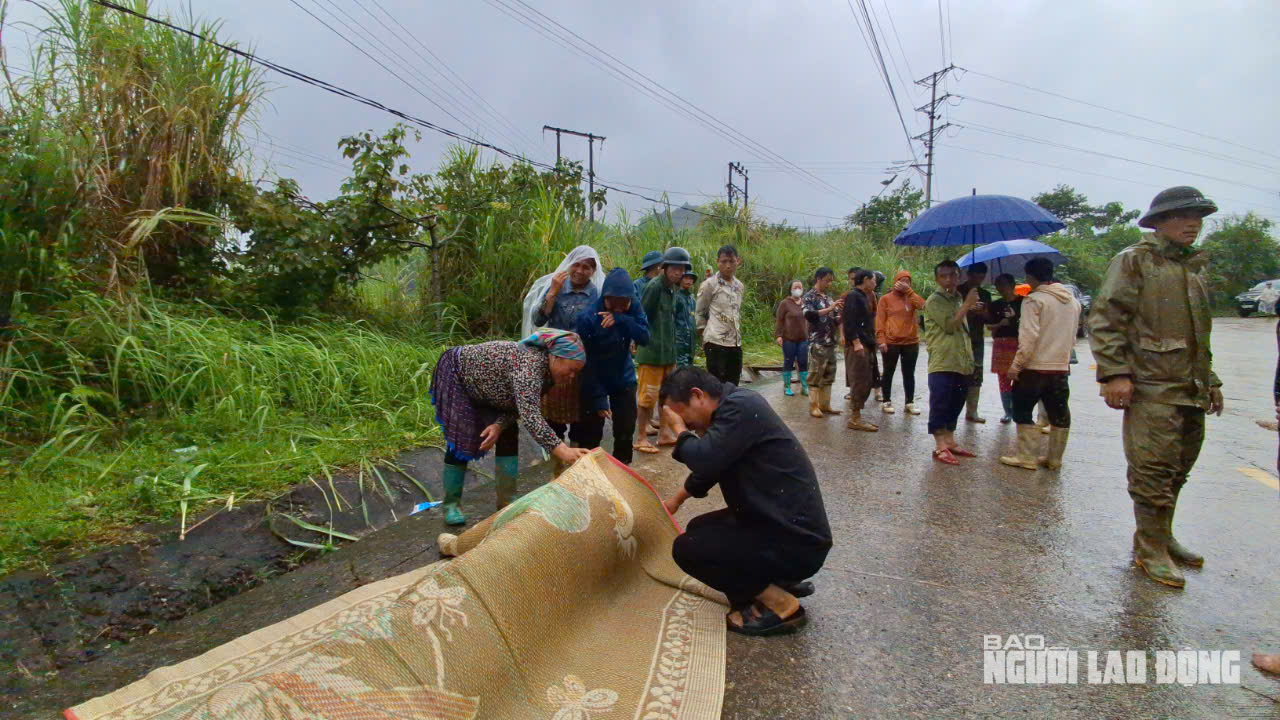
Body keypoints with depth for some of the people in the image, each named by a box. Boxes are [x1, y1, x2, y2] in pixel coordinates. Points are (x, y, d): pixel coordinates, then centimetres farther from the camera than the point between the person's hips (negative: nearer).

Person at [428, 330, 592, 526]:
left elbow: (519, 405, -5)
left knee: (508, 437, 0)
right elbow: (530, 416, -49)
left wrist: (500, 425, -23)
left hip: (485, 386, 8)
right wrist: (562, 451, -55)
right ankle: (451, 504, 7)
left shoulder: (547, 373, -12)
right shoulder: (530, 364, -38)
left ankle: (506, 502, 9)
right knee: (461, 442, -10)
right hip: (456, 374, -8)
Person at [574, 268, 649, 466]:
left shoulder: (633, 308, -12)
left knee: (625, 431, 10)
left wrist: (620, 319, -38)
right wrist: (599, 398, -20)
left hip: (624, 379, 4)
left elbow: (644, 338, -22)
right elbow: (585, 361, -20)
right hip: (595, 381, -4)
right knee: (592, 435, 3)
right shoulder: (587, 318, -24)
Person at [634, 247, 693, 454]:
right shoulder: (654, 287, -14)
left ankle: (664, 433, 28)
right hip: (652, 352, -9)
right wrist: (646, 341, -12)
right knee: (648, 396, -1)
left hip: (669, 352, 9)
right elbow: (641, 318, -14)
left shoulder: (674, 289, 11)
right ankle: (640, 438, 10)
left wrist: (671, 344, 13)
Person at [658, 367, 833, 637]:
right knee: (699, 529, 20)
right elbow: (711, 466, 25)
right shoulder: (732, 407, 10)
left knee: (687, 549, -12)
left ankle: (780, 604, -2)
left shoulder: (741, 406, -20)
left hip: (796, 541, -10)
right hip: (780, 524, 10)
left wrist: (680, 429, -9)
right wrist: (677, 499, 31)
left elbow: (704, 460, -29)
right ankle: (781, 581, 16)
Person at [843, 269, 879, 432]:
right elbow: (849, 321, -19)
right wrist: (856, 342, -23)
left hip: (865, 345, 10)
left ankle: (856, 416, 18)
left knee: (864, 383, 12)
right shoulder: (853, 296, -9)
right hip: (857, 345, -10)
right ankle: (855, 419, -3)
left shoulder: (864, 297, 21)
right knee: (859, 382, -8)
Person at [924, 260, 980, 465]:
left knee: (954, 406, 13)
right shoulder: (935, 300, -6)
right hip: (942, 364, -8)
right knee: (939, 406, -5)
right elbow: (950, 324, -18)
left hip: (962, 364, 8)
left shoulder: (958, 299, 19)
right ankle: (940, 447, -2)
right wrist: (967, 304, -11)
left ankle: (950, 442, 21)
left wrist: (969, 360, 20)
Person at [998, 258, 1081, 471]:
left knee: (1022, 411, 4)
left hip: (1035, 367, -7)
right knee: (1059, 414, 12)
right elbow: (1072, 336, 17)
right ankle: (1054, 459, 20)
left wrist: (1016, 365, -16)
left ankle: (1027, 457, 3)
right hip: (1061, 367, 7)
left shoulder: (1034, 300, -12)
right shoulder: (1073, 300, 12)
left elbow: (1028, 337, -19)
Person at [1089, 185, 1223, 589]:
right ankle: (1151, 550, 4)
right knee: (1154, 469, -7)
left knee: (1178, 469, 14)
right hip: (1152, 388, -8)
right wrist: (1115, 373, -19)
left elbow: (1199, 333, 27)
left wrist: (1210, 380, 23)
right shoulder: (1134, 261, -5)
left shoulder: (1195, 268, 20)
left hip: (1191, 390, 8)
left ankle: (1162, 538, 27)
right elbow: (1105, 320, -12)